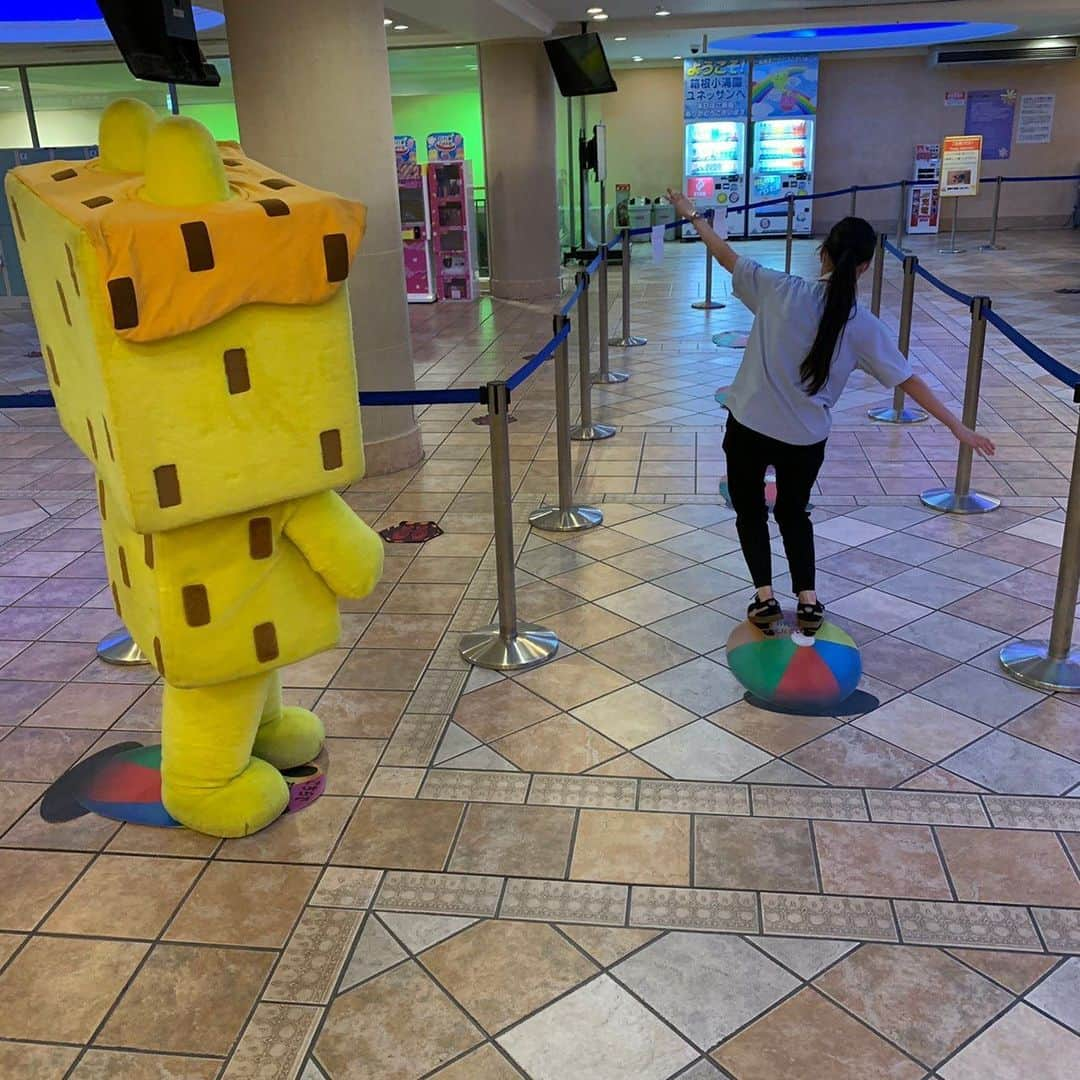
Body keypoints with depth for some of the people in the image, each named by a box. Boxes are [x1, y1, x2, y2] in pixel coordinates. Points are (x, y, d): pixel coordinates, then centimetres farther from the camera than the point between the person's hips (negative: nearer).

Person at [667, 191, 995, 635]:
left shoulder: (781, 291, -13)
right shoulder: (863, 326, -8)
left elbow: (727, 256, -2)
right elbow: (909, 381, -5)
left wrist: (691, 215, 12)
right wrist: (959, 428, 3)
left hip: (750, 425, -1)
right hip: (806, 438, 1)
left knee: (750, 510, 19)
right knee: (794, 513, 24)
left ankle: (764, 597, 11)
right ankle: (808, 600, 16)